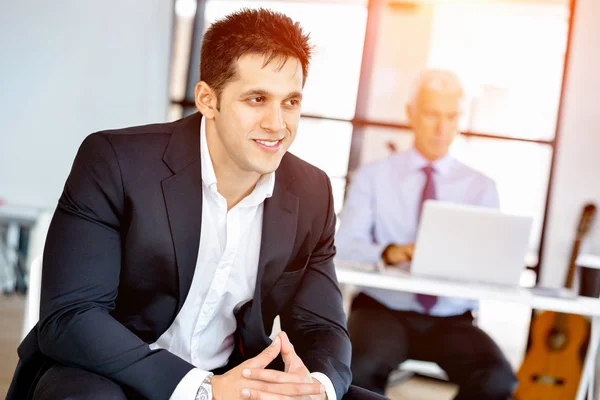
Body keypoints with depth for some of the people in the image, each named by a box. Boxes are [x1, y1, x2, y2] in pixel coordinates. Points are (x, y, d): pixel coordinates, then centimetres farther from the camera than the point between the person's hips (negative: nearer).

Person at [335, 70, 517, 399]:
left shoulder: (481, 187, 12)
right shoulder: (373, 176, 8)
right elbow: (343, 246, -3)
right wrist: (387, 252, -24)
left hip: (451, 319, 2)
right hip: (382, 309, -2)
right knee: (360, 367, -35)